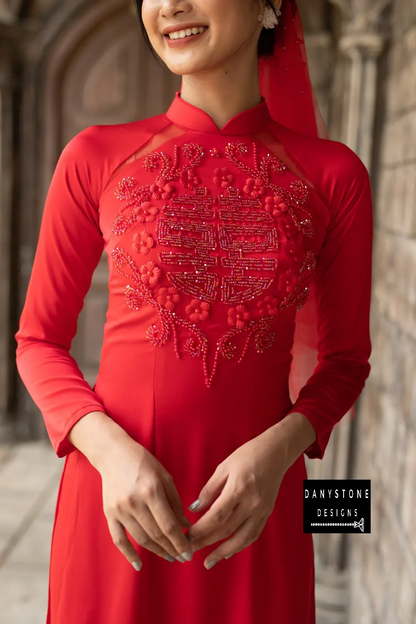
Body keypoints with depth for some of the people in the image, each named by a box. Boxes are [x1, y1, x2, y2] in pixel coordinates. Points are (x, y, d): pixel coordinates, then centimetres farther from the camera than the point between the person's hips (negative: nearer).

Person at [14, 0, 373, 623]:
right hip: (117, 492, 0)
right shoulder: (95, 157, -2)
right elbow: (39, 340, 2)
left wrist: (278, 448, -13)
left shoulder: (333, 173, -2)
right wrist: (112, 449, -14)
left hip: (252, 502, 1)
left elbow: (345, 358, 5)